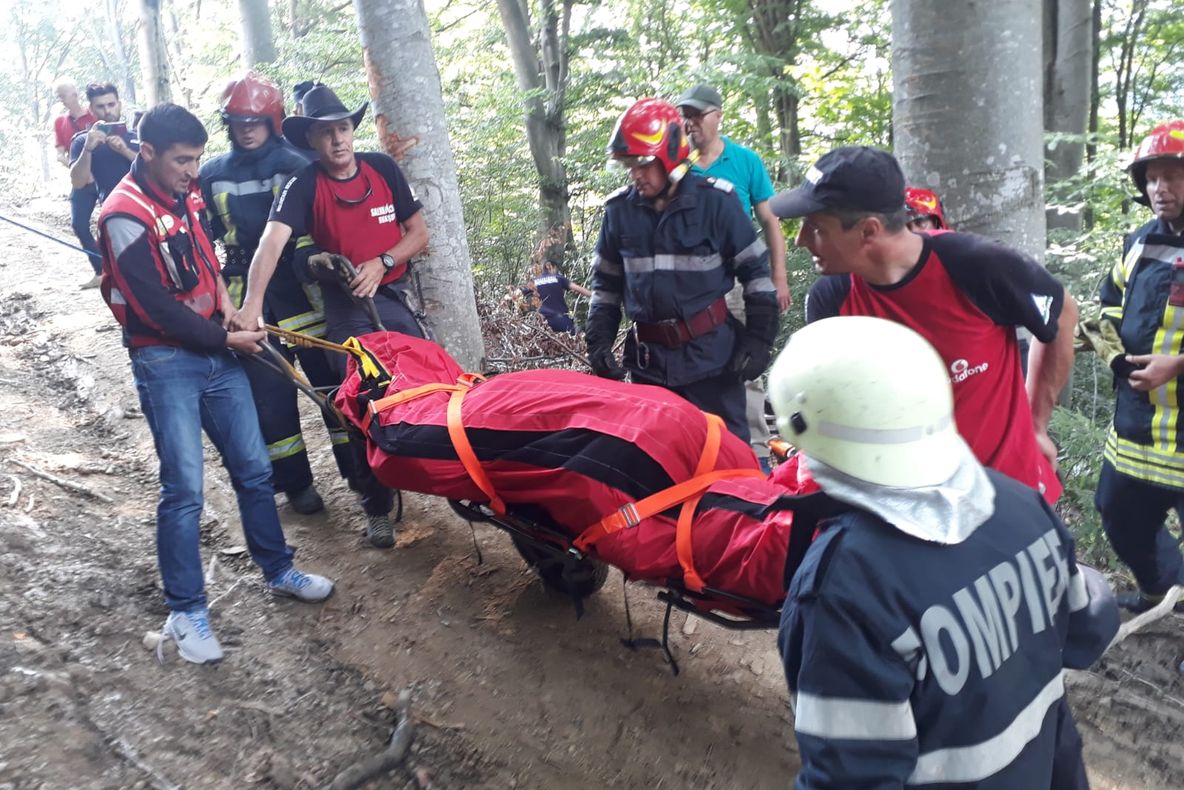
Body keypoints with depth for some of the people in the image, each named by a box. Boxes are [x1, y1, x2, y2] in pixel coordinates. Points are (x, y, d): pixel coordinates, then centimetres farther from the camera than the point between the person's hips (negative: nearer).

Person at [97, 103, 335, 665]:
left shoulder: (186, 193, 6)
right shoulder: (125, 216, -16)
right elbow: (156, 308, -18)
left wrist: (222, 294, 9)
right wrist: (228, 338, -11)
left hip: (215, 350, 7)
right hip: (166, 361, -7)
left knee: (254, 467, 12)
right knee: (184, 489, -5)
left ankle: (277, 570, 28)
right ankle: (186, 613, 10)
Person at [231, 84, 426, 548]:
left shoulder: (383, 168, 2)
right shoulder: (302, 186, -8)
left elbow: (419, 234, 5)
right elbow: (273, 241, -24)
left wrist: (382, 262, -13)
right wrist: (252, 304, -39)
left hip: (395, 295, 3)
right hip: (347, 306, -3)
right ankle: (377, 508, 9)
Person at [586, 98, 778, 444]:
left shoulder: (715, 201, -7)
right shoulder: (619, 210, 4)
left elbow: (756, 270, -1)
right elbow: (606, 283, 14)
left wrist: (759, 340, -6)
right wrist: (599, 341, 5)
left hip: (711, 352, -3)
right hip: (649, 358, 4)